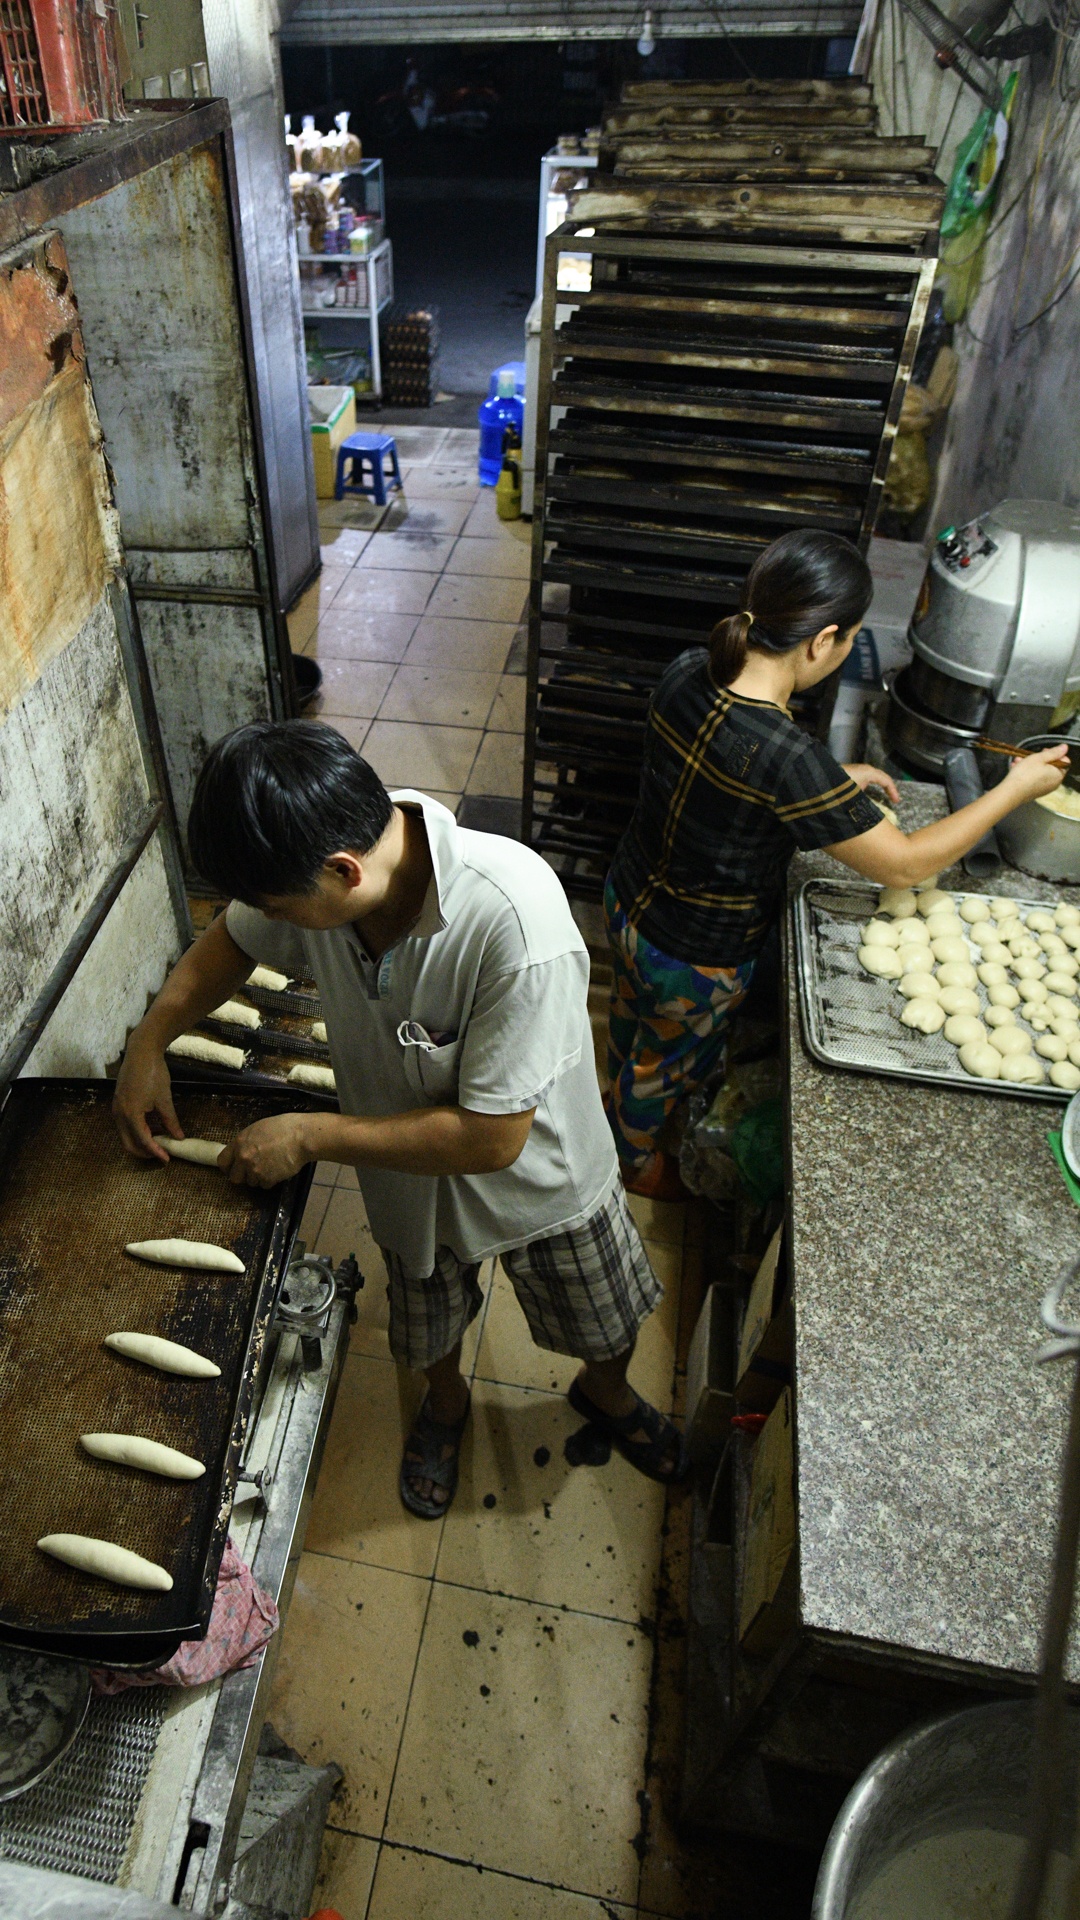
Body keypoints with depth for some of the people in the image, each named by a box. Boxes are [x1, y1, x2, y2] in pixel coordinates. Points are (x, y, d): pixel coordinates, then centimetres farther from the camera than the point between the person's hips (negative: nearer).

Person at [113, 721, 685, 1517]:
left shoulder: (515, 922, -44)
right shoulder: (313, 866, -25)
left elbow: (491, 1138, -36)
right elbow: (232, 939, 0)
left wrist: (310, 1135, -28)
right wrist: (151, 1038, -14)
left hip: (540, 1180, -3)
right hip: (412, 1171, 4)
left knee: (607, 1325, 26)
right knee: (429, 1328, 30)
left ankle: (606, 1393, 62)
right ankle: (446, 1402, 65)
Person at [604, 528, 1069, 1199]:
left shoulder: (688, 673, -15)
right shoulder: (790, 758, -38)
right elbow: (904, 866, -24)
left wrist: (836, 781, 2)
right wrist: (1016, 788, -12)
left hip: (628, 900, 7)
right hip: (696, 958, -6)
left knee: (633, 1014, 33)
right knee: (664, 1057, 23)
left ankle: (626, 1104, 64)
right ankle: (639, 1160, 53)